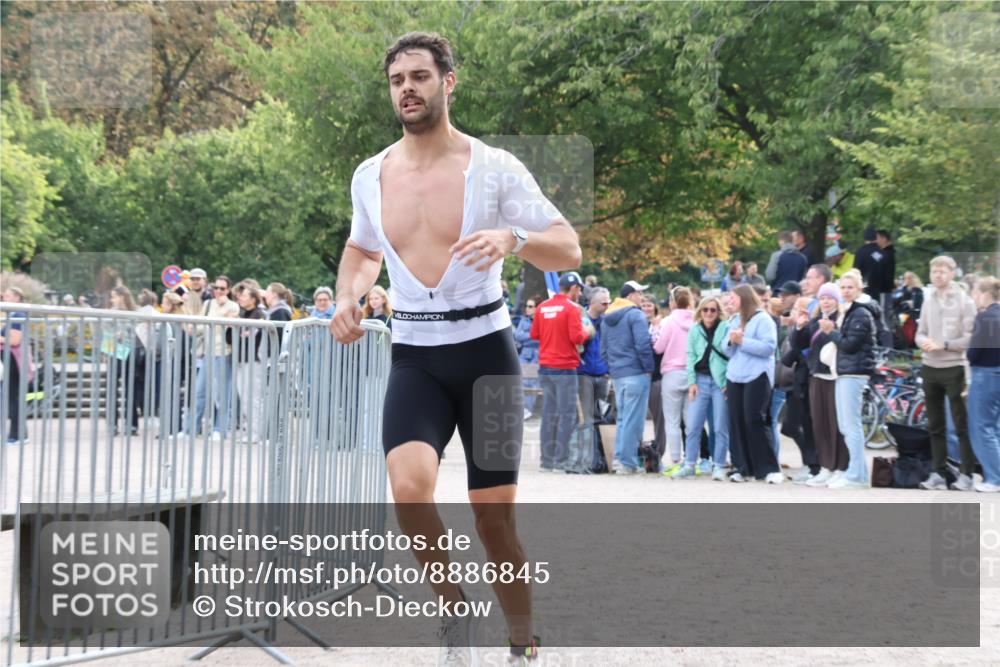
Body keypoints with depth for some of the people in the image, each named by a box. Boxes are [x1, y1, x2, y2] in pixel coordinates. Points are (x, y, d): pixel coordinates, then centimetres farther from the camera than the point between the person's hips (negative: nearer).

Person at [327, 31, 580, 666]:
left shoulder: (494, 167, -7)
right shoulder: (370, 176, 6)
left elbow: (570, 249, -7)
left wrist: (513, 238, -27)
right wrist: (349, 296, 4)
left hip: (485, 348, -2)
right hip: (414, 356, 2)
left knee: (495, 520, 1)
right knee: (409, 488, -24)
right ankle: (456, 613, 0)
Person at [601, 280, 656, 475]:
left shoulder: (607, 318, 16)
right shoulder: (635, 314, -9)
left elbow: (603, 349, 19)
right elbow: (643, 344, -17)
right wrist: (649, 368, -9)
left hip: (616, 375, 8)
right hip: (635, 373, -8)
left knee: (622, 418, 16)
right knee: (633, 419, -4)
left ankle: (619, 458, 13)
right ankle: (627, 462, -5)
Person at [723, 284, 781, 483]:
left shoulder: (762, 319, -5)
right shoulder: (734, 320, 18)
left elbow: (769, 347, -16)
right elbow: (727, 351, 17)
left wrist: (743, 341, -17)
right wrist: (731, 342, -4)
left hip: (757, 376, -7)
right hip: (734, 376, 7)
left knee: (755, 421, -11)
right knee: (736, 422, 3)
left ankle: (769, 468, -6)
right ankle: (741, 468, 9)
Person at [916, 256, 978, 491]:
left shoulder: (964, 302, -6)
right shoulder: (928, 301, 11)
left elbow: (971, 339, -11)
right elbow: (920, 332, 13)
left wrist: (943, 345, -18)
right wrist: (924, 342, -9)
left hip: (954, 368, -6)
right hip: (930, 368, 6)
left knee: (962, 425, -3)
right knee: (935, 425, 10)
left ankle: (966, 475, 1)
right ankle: (937, 474, 15)